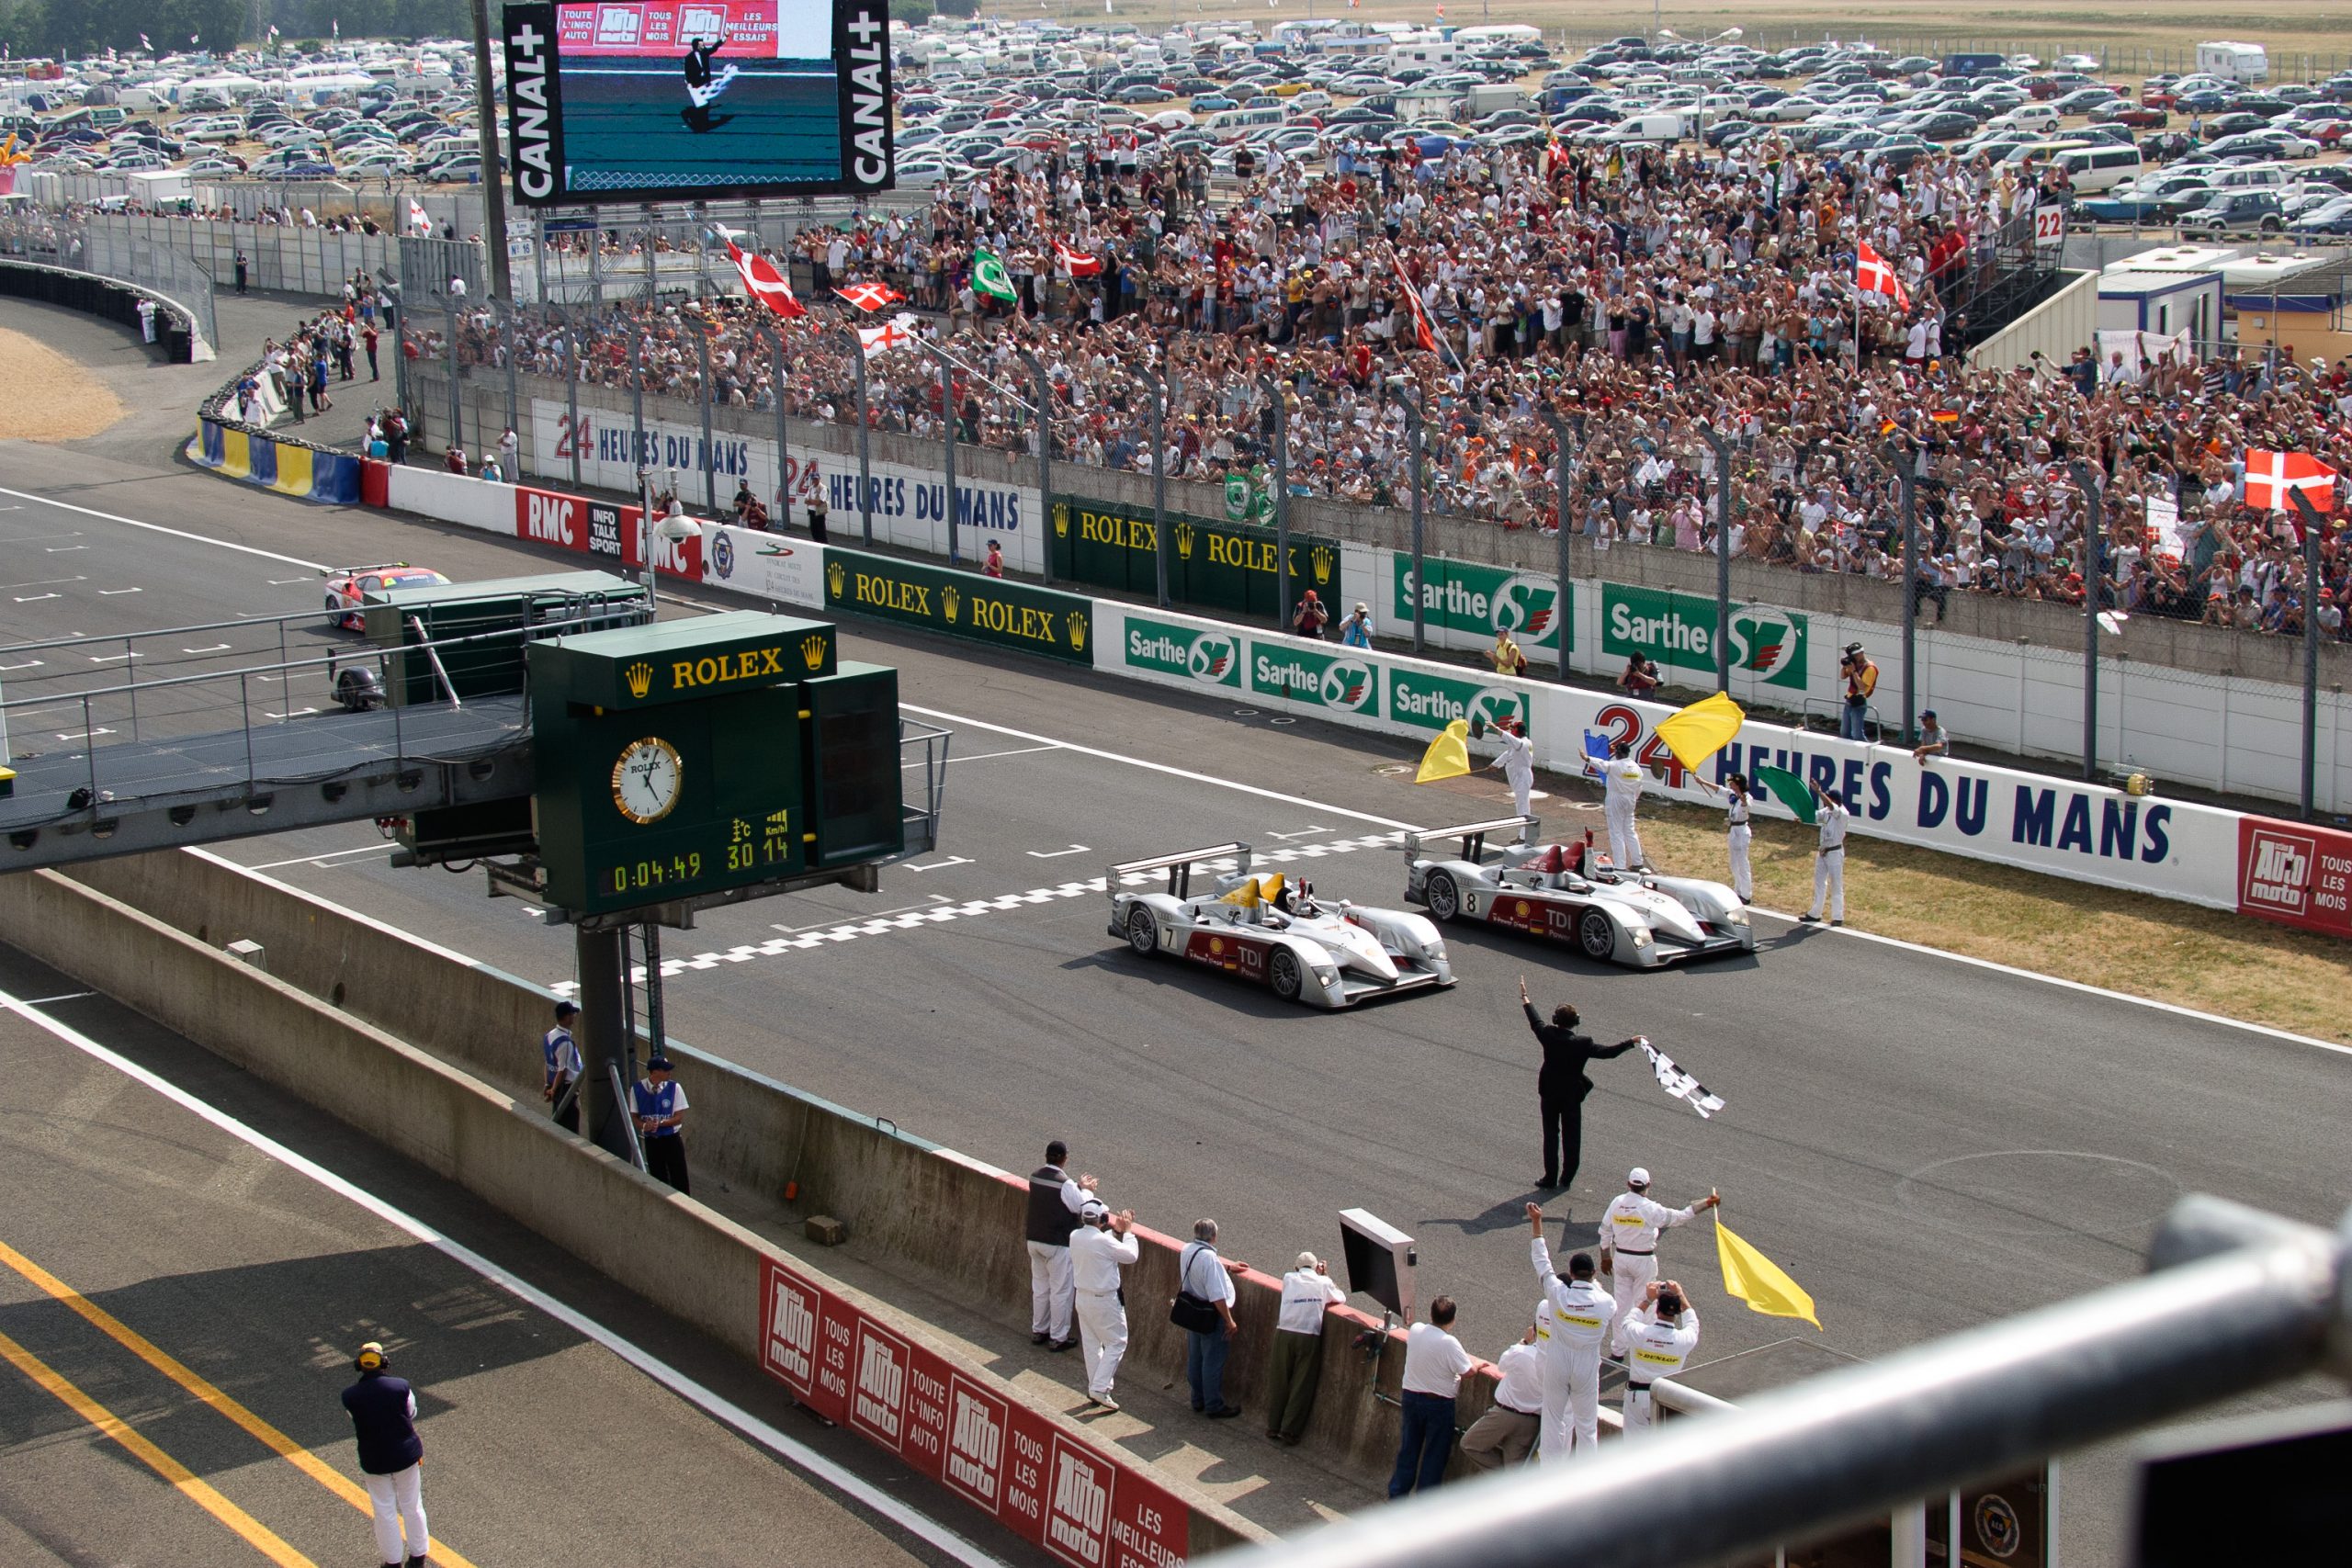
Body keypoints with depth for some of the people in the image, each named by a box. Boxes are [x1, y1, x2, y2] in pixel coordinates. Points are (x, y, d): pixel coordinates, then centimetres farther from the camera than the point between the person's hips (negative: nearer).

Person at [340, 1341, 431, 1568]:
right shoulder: (401, 1387, -18)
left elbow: (356, 1426, -5)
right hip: (406, 1454, 1)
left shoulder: (350, 1396, -18)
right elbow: (412, 1415, -2)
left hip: (373, 1461, 0)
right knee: (412, 1506, 18)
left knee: (384, 1511, 15)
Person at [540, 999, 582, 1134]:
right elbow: (562, 1070, -21)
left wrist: (548, 1085, 14)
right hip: (567, 1087, -9)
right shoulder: (565, 1042, -23)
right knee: (570, 1128, -3)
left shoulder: (549, 1036, 5)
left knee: (557, 1124, 16)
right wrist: (554, 1090, -11)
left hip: (555, 1087, 9)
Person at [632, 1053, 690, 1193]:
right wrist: (644, 1126, -22)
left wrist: (660, 1123, -22)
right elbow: (634, 1116, 0)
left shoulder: (674, 1088, -10)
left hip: (671, 1138, -1)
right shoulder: (638, 1089, -6)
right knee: (658, 1180, 12)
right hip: (651, 1140, 2)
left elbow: (679, 1117, -8)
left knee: (679, 1180, 0)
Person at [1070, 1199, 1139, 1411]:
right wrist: (1128, 1231, 0)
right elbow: (1131, 1255, -13)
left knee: (1091, 1344, 16)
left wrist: (1116, 1229, 12)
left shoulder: (1075, 1236, -3)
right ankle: (1100, 1388, -4)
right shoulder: (1103, 1241, -25)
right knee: (1116, 1342, 5)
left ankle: (1094, 1388, 23)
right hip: (1104, 1301, -7)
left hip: (1082, 1297, 7)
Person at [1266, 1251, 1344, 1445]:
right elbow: (1341, 1298, 23)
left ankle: (1273, 1427, 21)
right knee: (1301, 1386, 6)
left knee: (1278, 1383, 13)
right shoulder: (1323, 1282, 6)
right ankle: (1289, 1432, 8)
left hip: (1284, 1334, 2)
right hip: (1309, 1337, -2)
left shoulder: (1288, 1279, 9)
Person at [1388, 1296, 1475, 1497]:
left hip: (1410, 1397, 5)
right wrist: (1477, 1363, 6)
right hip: (1438, 1403, -5)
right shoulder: (1449, 1343, -23)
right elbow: (1469, 1370, -16)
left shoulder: (1415, 1330, -5)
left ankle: (1397, 1492, 23)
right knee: (1434, 1454, 8)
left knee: (1408, 1449, 17)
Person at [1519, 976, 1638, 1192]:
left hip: (1549, 1093, 2)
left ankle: (1550, 1177, 15)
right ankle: (1567, 1178, 18)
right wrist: (1631, 1042, -5)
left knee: (1551, 1134, 12)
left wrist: (1524, 997, 21)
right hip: (1572, 1095, -2)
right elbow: (1608, 1052, -17)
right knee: (1571, 1137, 12)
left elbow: (1535, 1021, 6)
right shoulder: (1581, 1044, -20)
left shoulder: (1548, 1035, -13)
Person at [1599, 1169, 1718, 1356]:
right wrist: (1706, 1204, -6)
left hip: (1620, 1257, 4)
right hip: (1643, 1260, -4)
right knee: (1643, 1304, 10)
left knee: (1622, 1303, 14)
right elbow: (1679, 1217, -12)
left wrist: (1605, 1257, 16)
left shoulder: (1616, 1203, -5)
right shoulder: (1650, 1208, -19)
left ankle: (1618, 1349, 23)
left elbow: (1605, 1232, 3)